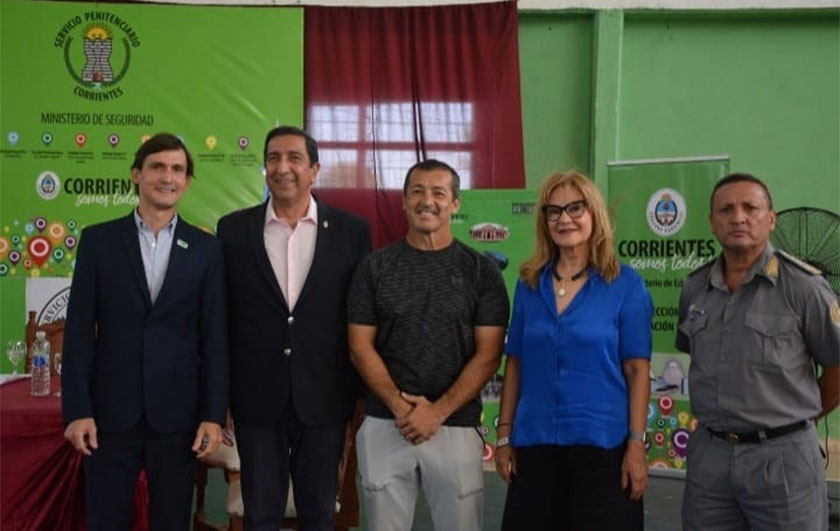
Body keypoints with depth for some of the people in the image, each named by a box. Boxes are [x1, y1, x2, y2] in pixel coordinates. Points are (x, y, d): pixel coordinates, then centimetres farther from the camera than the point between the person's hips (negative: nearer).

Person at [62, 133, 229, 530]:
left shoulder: (206, 249, 4)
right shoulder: (98, 240, 2)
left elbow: (215, 338, 2)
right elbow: (79, 331, 0)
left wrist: (213, 414, -3)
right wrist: (77, 409, -6)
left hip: (177, 415, 1)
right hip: (110, 412, 0)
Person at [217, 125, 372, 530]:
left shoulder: (351, 231, 0)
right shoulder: (234, 229, 2)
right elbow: (221, 314, 4)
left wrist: (364, 392, 2)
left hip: (324, 398, 0)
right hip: (257, 398, 0)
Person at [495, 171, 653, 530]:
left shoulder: (625, 284, -3)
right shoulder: (529, 283, 6)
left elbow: (637, 370, -5)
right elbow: (515, 363, 8)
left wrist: (637, 444, -10)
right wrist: (504, 434, 4)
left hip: (601, 443, -3)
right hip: (534, 442, 3)